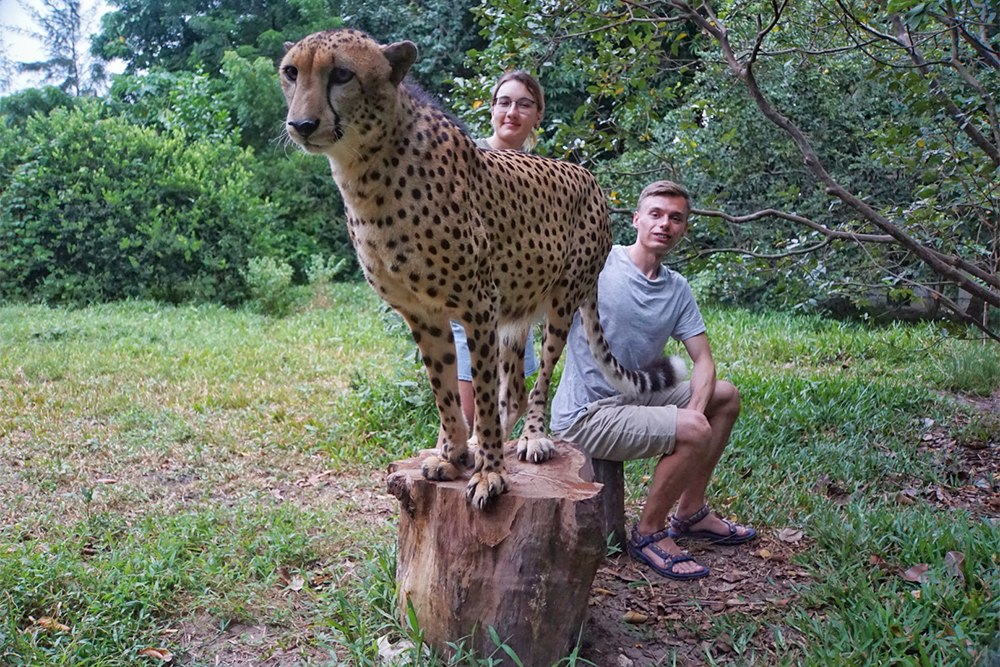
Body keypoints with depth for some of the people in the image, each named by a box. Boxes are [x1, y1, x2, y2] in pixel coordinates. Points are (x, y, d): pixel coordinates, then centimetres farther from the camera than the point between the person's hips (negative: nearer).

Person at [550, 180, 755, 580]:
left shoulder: (677, 289, 8)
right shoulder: (597, 265, -12)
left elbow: (703, 360, 6)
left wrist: (696, 408, -13)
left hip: (632, 400, 8)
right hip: (584, 416, -8)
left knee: (725, 397, 12)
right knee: (693, 432, -24)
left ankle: (689, 513, 21)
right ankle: (648, 533, -2)